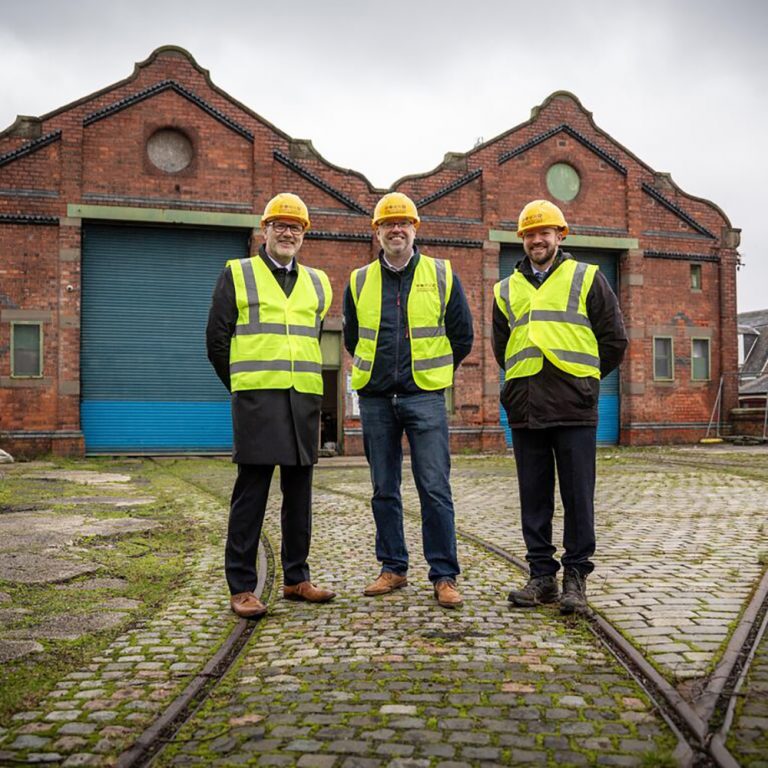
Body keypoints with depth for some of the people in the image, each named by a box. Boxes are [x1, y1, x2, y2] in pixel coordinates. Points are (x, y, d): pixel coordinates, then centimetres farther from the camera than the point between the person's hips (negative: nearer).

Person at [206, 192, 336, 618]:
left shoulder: (317, 282, 16)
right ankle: (241, 587, 4)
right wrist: (241, 386, 7)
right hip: (256, 399, -4)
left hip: (305, 399, 5)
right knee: (251, 491, -4)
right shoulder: (237, 274, 4)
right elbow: (217, 338, 4)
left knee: (299, 490, 9)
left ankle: (296, 578, 21)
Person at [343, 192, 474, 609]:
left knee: (434, 488, -4)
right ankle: (393, 568, 21)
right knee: (384, 490, 8)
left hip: (425, 397, -2)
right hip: (375, 399, 3)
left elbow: (462, 336, 10)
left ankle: (444, 575, 4)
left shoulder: (441, 275, 3)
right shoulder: (359, 281, 8)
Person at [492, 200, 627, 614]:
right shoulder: (507, 290, 16)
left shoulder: (587, 278, 6)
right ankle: (542, 575, 17)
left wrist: (584, 378, 10)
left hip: (574, 409, -3)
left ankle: (576, 577, 10)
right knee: (534, 497, 7)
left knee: (578, 497, 0)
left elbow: (613, 340, 7)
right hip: (525, 409, 4)